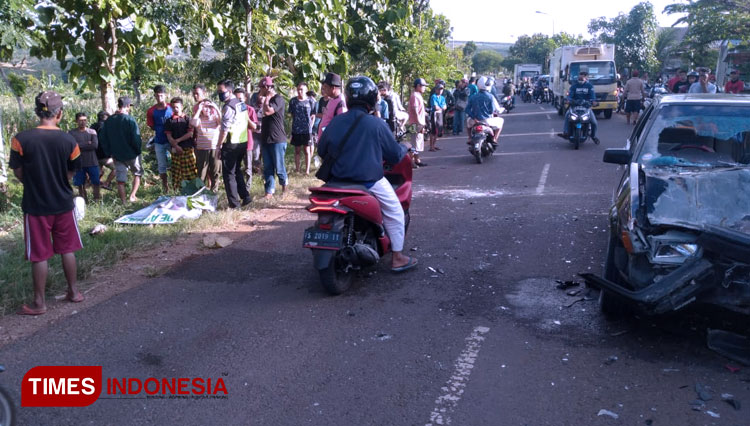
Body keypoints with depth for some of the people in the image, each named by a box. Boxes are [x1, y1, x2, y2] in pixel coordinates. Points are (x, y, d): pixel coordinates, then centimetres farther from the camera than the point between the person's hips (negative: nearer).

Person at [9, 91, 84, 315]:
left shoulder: (21, 139, -14)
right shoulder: (69, 141, -9)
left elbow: (18, 173, -2)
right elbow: (70, 173, 1)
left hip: (35, 205, -2)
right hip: (63, 203, 2)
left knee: (39, 255, 8)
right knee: (67, 249, 16)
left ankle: (39, 302, 17)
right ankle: (73, 291, 26)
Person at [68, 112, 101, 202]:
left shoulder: (92, 132, 4)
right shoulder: (72, 133, 0)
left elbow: (95, 145, -10)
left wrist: (80, 145, -10)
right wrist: (87, 144, -12)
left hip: (92, 162, 0)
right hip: (79, 162, 0)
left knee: (96, 183, 4)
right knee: (80, 184, 7)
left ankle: (97, 198, 17)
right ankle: (83, 201, 19)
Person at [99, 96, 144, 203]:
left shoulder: (108, 121, 0)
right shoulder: (130, 120, -17)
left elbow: (102, 139, 6)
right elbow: (136, 139, -18)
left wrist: (109, 153, 14)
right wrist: (138, 150, -1)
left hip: (117, 155, 4)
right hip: (131, 154, -4)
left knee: (120, 180, 11)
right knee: (137, 173, 18)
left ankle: (123, 201, 14)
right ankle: (132, 196, 5)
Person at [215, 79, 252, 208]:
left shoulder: (229, 107, -16)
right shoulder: (242, 105, 11)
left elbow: (224, 129, -18)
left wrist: (218, 146, -12)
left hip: (231, 144, -8)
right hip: (243, 142, 8)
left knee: (228, 174, 1)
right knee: (237, 171, 20)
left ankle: (234, 203, 3)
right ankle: (245, 196, 16)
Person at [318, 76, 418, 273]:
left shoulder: (335, 122, 0)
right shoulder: (376, 124, -12)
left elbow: (321, 150, 13)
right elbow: (395, 154, -4)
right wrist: (405, 148, 18)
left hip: (339, 180, 5)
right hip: (370, 181, -5)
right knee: (395, 212, 13)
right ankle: (397, 257, 15)